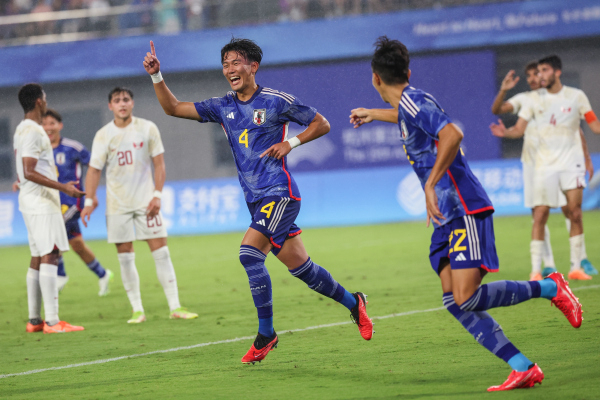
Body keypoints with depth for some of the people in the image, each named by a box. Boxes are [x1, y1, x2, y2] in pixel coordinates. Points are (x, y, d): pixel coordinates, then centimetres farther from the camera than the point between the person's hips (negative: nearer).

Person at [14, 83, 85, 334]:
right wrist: (63, 187, -21)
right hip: (41, 203, -10)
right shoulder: (33, 131, -14)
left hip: (32, 203, 10)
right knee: (50, 256, -12)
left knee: (38, 258, 10)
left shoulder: (22, 129, 17)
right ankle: (52, 321, -17)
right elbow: (29, 172, -22)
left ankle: (34, 320, 11)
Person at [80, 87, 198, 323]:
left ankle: (175, 307, -2)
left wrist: (157, 195, -8)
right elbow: (94, 169, 1)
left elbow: (159, 164, 1)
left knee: (161, 251, -5)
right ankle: (137, 310, 7)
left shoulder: (147, 128, 0)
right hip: (117, 204, 1)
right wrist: (89, 201, -9)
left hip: (146, 200, -1)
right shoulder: (103, 135, 1)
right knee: (125, 257, 0)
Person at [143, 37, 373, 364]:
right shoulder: (222, 107, 11)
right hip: (255, 200, 6)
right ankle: (352, 303, 28)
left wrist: (291, 142, -10)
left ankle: (266, 334, -11)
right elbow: (174, 108, 11)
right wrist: (156, 77, -2)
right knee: (300, 267, 8)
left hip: (279, 192, -6)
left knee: (249, 253, -21)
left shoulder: (276, 101, -4)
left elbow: (321, 124, 4)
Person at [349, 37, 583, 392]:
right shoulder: (410, 105, 19)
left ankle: (551, 288, -2)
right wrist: (374, 115, 61)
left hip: (464, 210, -9)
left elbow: (452, 134, -28)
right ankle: (523, 368, -8)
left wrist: (430, 184, -27)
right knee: (455, 303, -3)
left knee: (467, 298, -19)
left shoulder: (412, 101, -11)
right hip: (449, 218, 9)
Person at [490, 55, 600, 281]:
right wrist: (506, 133, -19)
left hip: (571, 162, 0)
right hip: (545, 165, 0)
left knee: (575, 213, -6)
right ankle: (536, 270, -1)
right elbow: (519, 129, 2)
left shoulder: (576, 96, 1)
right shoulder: (535, 98, 4)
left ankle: (576, 267, 4)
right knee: (540, 216, -6)